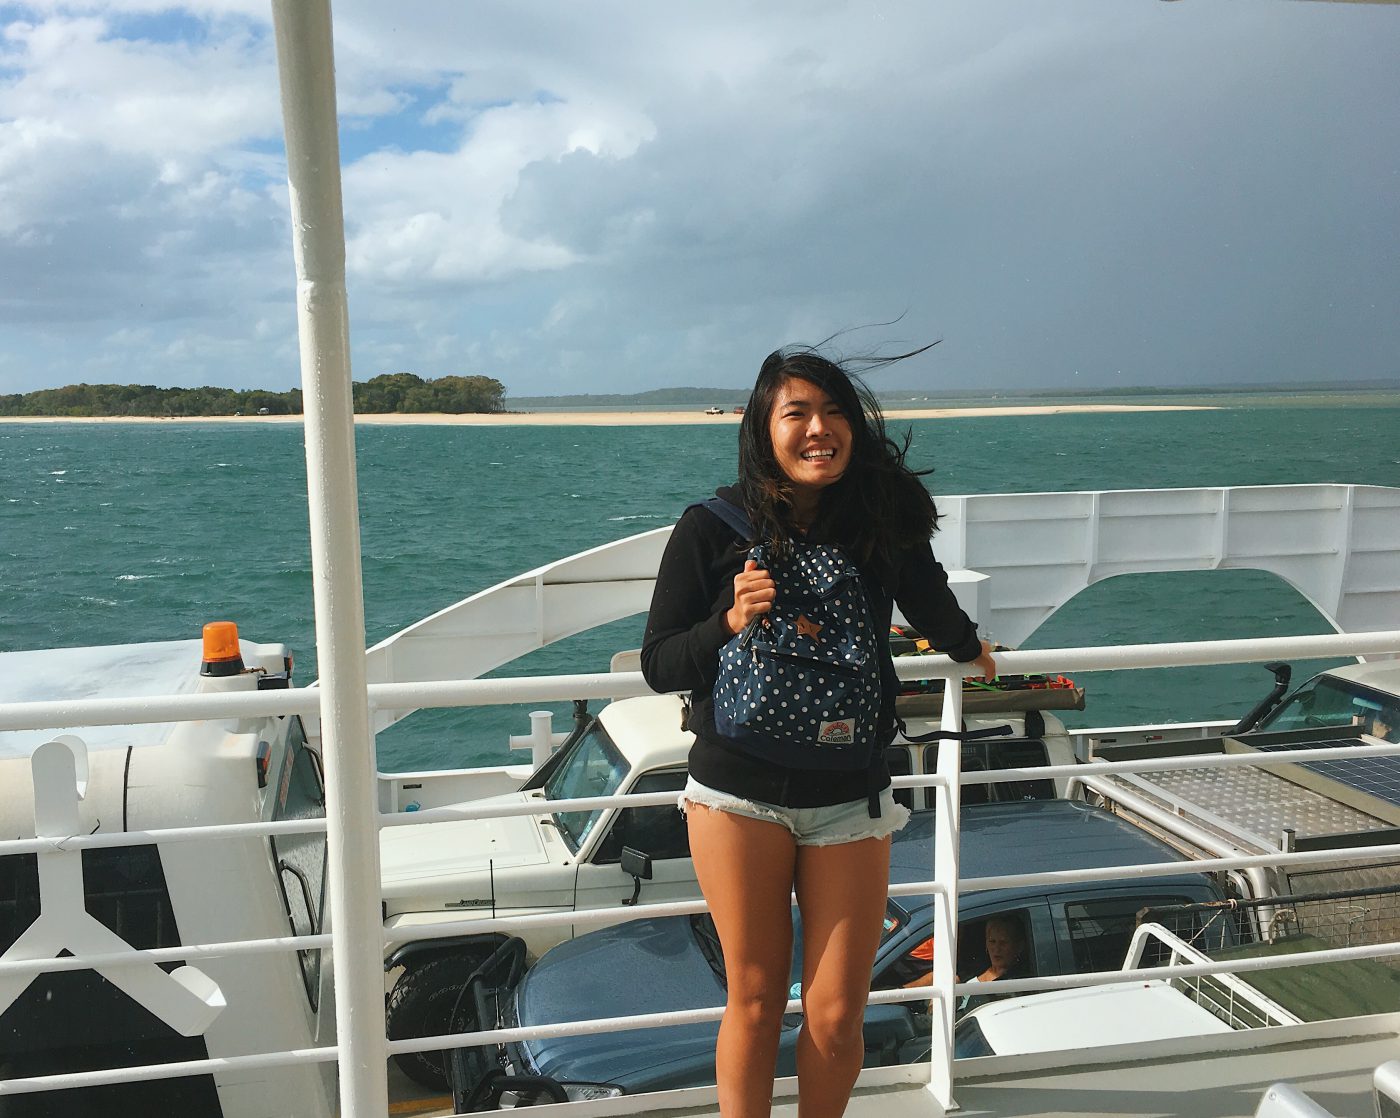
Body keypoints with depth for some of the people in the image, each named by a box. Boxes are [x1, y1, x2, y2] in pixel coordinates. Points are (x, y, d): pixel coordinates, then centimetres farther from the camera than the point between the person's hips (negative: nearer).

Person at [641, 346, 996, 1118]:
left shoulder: (885, 522, -5)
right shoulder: (711, 532, -8)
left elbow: (934, 612, 16)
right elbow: (658, 665, -5)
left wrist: (967, 649, 35)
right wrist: (730, 621, -22)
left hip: (849, 798, 1)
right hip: (739, 795, -1)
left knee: (837, 1017, 5)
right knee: (755, 1003, 9)